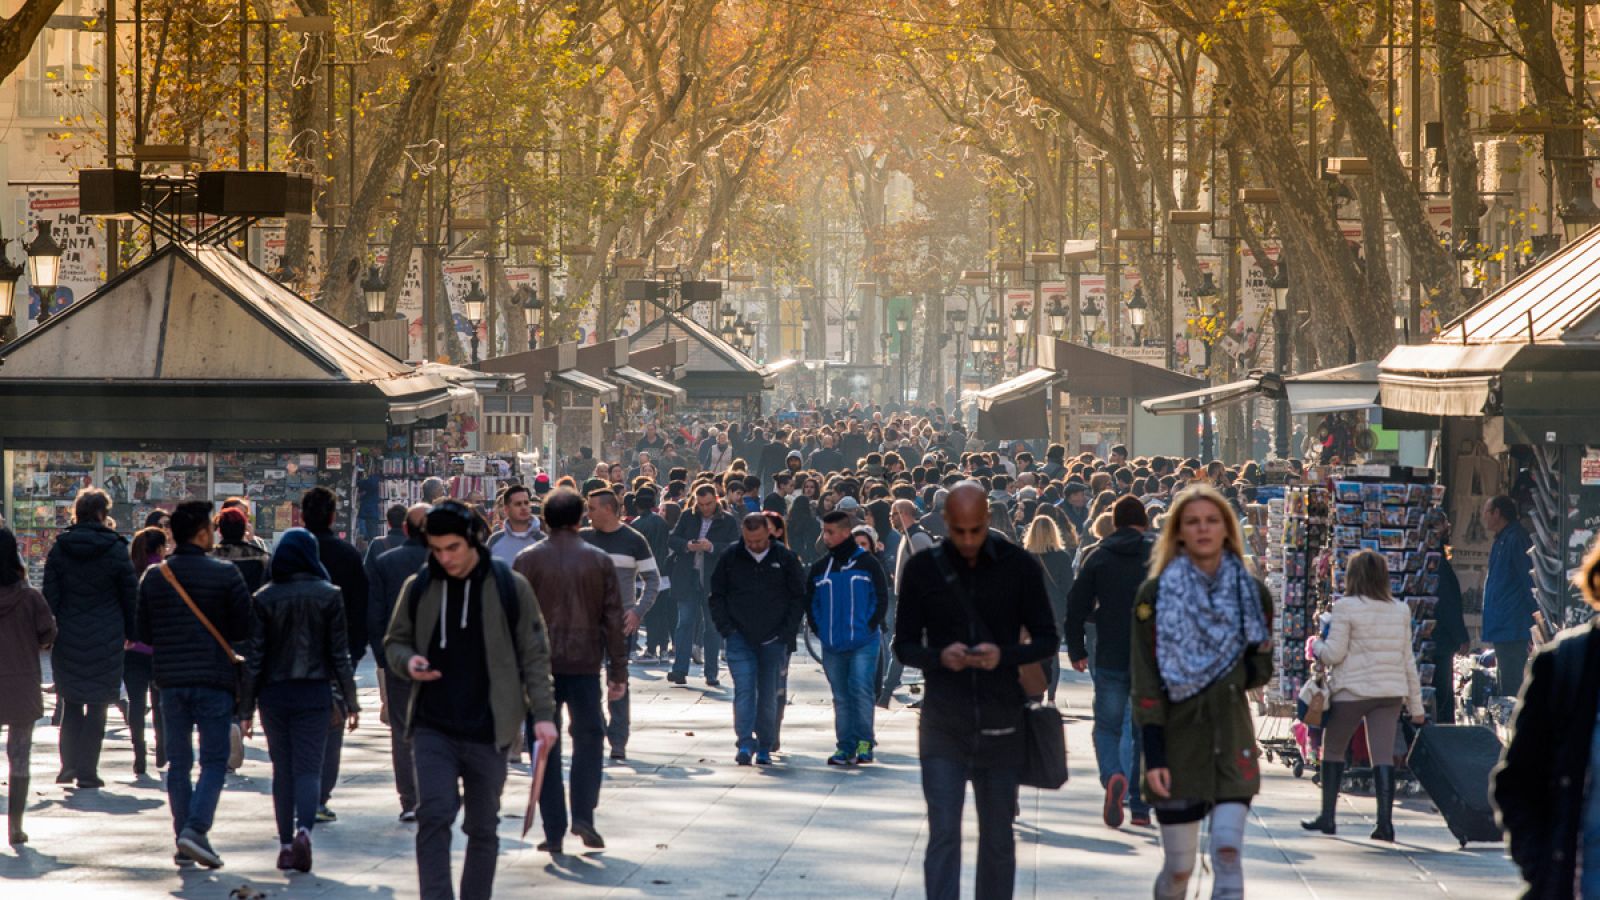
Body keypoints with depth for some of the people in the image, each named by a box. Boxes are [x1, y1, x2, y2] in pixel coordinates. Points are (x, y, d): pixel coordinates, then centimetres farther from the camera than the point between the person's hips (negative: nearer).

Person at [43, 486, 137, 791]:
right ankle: (87, 772, 1)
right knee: (97, 706, 3)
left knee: (71, 704, 14)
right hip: (105, 639, -2)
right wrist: (130, 633, 9)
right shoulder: (115, 550, -6)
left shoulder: (59, 548, 0)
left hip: (67, 638, 2)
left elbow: (50, 594, 0)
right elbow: (130, 596, -1)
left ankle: (68, 765, 10)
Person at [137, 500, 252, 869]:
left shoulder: (153, 577, 4)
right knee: (214, 761, 1)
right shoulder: (225, 574, -8)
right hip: (214, 680, -4)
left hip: (170, 680, 4)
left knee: (178, 763, 10)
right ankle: (196, 828, -17)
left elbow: (143, 633, 7)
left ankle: (183, 844, 10)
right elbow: (246, 628, -8)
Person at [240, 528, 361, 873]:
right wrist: (350, 701, 4)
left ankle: (286, 844, 11)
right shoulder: (328, 596, -3)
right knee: (309, 767, -1)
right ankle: (304, 829, -25)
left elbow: (254, 656, -2)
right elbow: (340, 653, -2)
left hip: (274, 692, 1)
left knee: (282, 769, 11)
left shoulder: (264, 598, -3)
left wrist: (247, 706, 3)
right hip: (315, 692, -1)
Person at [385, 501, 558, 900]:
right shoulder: (418, 588, 4)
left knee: (483, 827, 9)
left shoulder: (510, 588, -2)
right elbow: (395, 641, 15)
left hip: (488, 732, -1)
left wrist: (543, 713, -5)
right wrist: (407, 662, -8)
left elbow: (534, 655, 2)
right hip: (433, 728, 1)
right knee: (434, 815, -13)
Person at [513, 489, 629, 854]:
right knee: (589, 736, 15)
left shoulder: (528, 560, -2)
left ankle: (554, 831, 3)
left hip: (539, 665, 0)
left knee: (546, 746, 5)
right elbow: (614, 619, 3)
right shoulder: (599, 561, 2)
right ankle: (583, 814, 0)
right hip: (585, 664, 1)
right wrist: (618, 672, 8)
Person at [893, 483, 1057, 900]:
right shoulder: (922, 569, 1)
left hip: (1001, 725, 1)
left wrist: (1005, 655, -17)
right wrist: (939, 657, -18)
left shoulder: (1019, 566, 0)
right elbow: (904, 644, 5)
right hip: (942, 725, -1)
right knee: (943, 835, -8)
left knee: (998, 838, 11)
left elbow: (1046, 641, 3)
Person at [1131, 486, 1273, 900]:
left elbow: (1262, 668, 13)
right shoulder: (1155, 595, -4)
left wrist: (1232, 675, -10)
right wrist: (1153, 757, -13)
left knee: (1228, 853, -12)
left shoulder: (1252, 594, 4)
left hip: (1231, 742, 2)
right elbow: (1145, 683, -6)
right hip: (1177, 742, -1)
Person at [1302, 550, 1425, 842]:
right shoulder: (1400, 610, 9)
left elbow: (1334, 653, -10)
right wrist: (1416, 706, 15)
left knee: (1333, 749, 11)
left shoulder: (1346, 607, -8)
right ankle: (1385, 821, -10)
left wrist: (1315, 645, 12)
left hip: (1352, 690, -4)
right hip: (1391, 692, 4)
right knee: (1383, 754, 0)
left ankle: (1327, 816, 14)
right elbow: (1408, 659, 11)